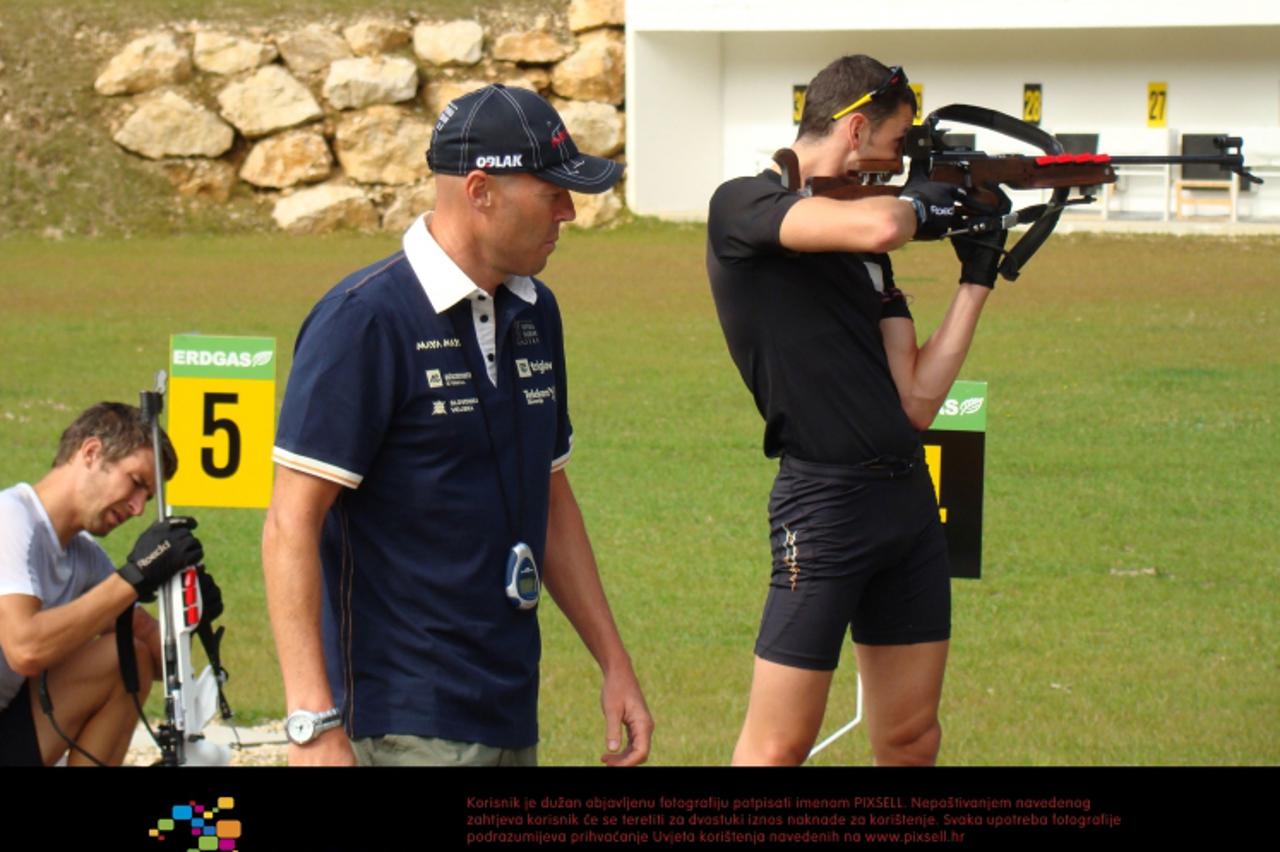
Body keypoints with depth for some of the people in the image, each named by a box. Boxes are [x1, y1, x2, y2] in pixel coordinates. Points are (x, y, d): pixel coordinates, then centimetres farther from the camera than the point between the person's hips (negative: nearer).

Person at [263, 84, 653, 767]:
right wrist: (313, 723, -22)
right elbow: (291, 525, -15)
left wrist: (614, 665, 21)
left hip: (511, 721, 8)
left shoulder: (534, 312, 14)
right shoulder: (365, 320, -11)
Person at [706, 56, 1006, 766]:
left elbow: (915, 402, 9)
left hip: (908, 495, 8)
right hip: (824, 501, -8)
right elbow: (877, 226, -27)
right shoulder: (743, 207, -7)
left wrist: (977, 280, 9)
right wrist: (921, 204, -5)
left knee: (911, 738, 11)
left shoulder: (867, 255, 15)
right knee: (778, 747, -5)